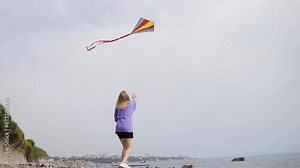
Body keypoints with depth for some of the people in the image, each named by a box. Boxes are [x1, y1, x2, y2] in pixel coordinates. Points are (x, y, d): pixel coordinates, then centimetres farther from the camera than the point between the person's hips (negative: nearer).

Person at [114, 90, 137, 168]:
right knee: (130, 147, -3)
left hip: (118, 128, 5)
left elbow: (116, 119, 16)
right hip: (127, 128, -4)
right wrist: (134, 98, 52)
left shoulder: (117, 107, 11)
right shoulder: (131, 103, 6)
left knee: (125, 147, 16)